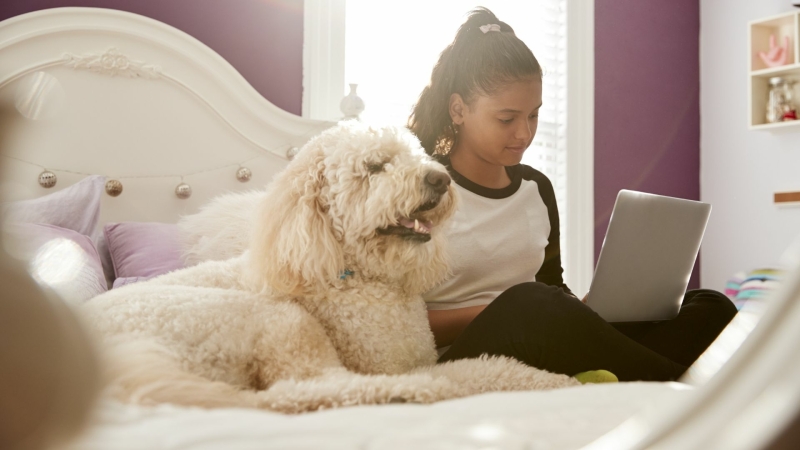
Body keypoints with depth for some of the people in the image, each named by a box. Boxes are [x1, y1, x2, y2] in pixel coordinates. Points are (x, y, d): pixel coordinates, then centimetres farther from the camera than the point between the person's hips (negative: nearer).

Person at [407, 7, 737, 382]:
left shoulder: (537, 188, 16)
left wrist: (585, 311, -1)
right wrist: (501, 315, -15)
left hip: (544, 361, 6)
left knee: (710, 308, -11)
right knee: (528, 304, -40)